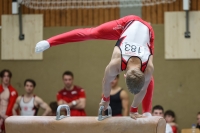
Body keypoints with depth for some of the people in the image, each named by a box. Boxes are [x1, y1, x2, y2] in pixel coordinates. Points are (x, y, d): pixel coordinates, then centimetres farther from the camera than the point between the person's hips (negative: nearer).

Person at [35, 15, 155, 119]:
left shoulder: (149, 68, -39)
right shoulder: (115, 64, -38)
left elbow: (143, 89, -19)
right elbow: (107, 81, -16)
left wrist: (134, 110, -5)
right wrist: (106, 99, 3)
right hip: (128, 24, -1)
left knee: (149, 80, 2)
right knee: (89, 33, 4)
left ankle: (147, 112, 14)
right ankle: (48, 43, 14)